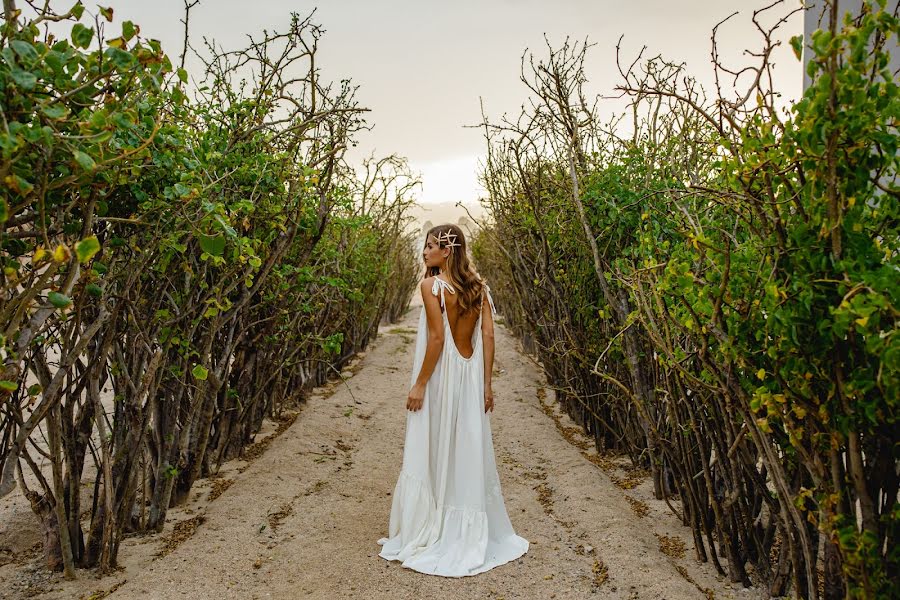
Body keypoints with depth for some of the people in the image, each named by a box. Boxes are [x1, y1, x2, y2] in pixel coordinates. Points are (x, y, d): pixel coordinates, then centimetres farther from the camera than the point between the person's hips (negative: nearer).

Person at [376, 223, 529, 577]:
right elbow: (487, 336, 3)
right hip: (471, 375, 6)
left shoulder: (432, 285, -12)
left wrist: (419, 384, -12)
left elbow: (437, 338, -17)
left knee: (435, 452, 5)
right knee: (470, 452, 13)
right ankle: (475, 534, 24)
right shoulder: (479, 287, 6)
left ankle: (434, 534, 15)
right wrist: (486, 385, 7)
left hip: (442, 376, -6)